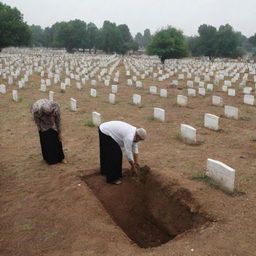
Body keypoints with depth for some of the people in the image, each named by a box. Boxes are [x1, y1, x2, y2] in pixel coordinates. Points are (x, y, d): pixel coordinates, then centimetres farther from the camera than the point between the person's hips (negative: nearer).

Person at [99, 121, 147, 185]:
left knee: (107, 154, 21)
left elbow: (135, 149, 8)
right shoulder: (129, 137, -28)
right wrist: (133, 166, -10)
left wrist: (136, 162, 10)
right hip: (105, 132, -10)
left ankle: (105, 171, 38)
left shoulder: (134, 132, 1)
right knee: (114, 156, -7)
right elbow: (128, 153, -22)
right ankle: (112, 179, 2)